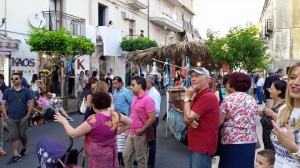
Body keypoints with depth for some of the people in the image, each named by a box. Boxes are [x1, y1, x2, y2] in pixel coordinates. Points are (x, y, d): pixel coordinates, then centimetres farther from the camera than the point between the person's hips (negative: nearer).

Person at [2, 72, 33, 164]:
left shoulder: (26, 91, -1)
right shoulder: (7, 91, 3)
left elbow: (31, 103, -2)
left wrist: (28, 115, -7)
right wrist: (5, 116, -3)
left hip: (23, 118, -1)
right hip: (11, 119, 1)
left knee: (23, 135, 10)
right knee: (13, 137, 3)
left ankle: (24, 148, 36)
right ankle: (16, 155, 10)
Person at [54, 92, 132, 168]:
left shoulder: (94, 119, -27)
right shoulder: (115, 115, -9)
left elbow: (73, 134, -18)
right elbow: (129, 122, 8)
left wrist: (64, 121, -3)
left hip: (98, 156, -6)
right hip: (111, 153, 6)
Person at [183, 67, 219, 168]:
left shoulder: (208, 97, -20)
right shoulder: (196, 96, 14)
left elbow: (188, 118, -21)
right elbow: (186, 119, 11)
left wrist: (187, 98, -11)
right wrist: (191, 121, -12)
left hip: (203, 147, -10)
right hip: (195, 145, 10)